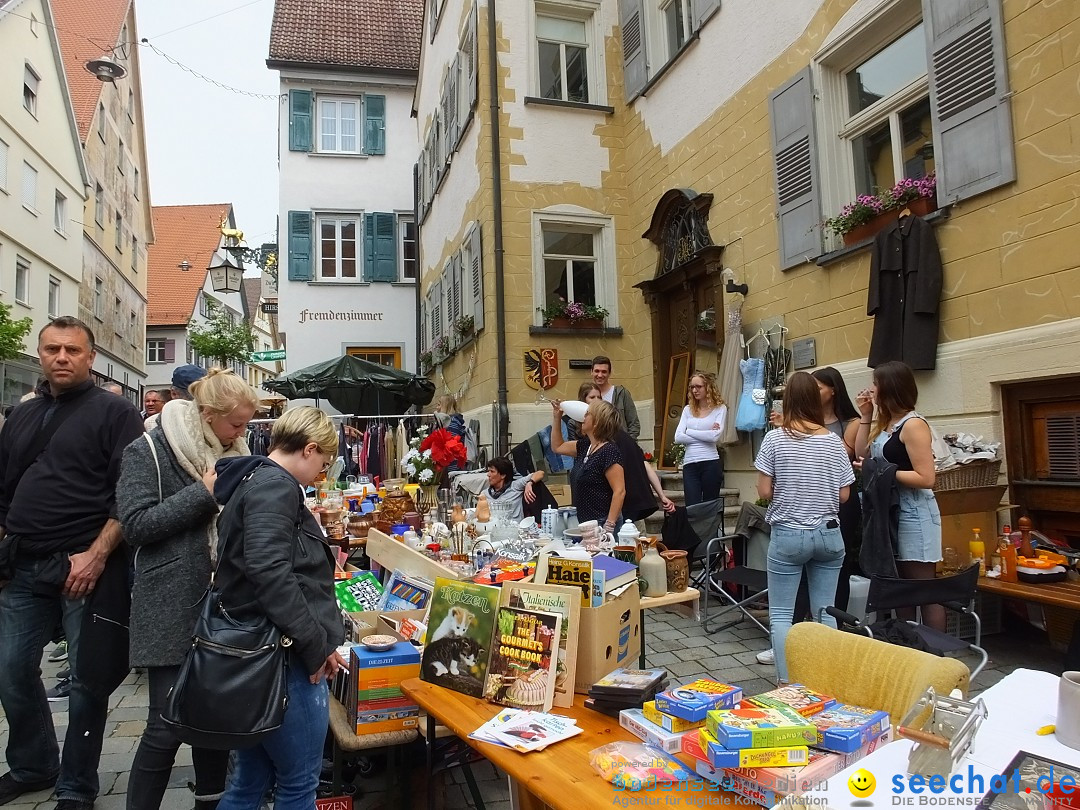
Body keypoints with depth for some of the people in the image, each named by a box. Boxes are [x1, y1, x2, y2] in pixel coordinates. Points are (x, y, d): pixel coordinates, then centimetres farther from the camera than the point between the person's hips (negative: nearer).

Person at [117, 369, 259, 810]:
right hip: (173, 608, -6)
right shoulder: (147, 452, -7)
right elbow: (136, 525, -16)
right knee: (169, 725, -1)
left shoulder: (231, 453, 11)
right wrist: (205, 492, -18)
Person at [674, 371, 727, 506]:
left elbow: (715, 436, -12)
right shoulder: (688, 409, 12)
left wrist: (689, 431, -2)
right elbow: (678, 438, 1)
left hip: (711, 463, -2)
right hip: (689, 464, 3)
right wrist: (705, 435, -5)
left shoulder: (720, 408, 3)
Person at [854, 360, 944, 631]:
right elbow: (862, 455, 14)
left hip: (914, 515, -9)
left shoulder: (913, 425, -15)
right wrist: (865, 416, 9)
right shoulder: (885, 423, 12)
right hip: (891, 512, 10)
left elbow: (926, 478, -20)